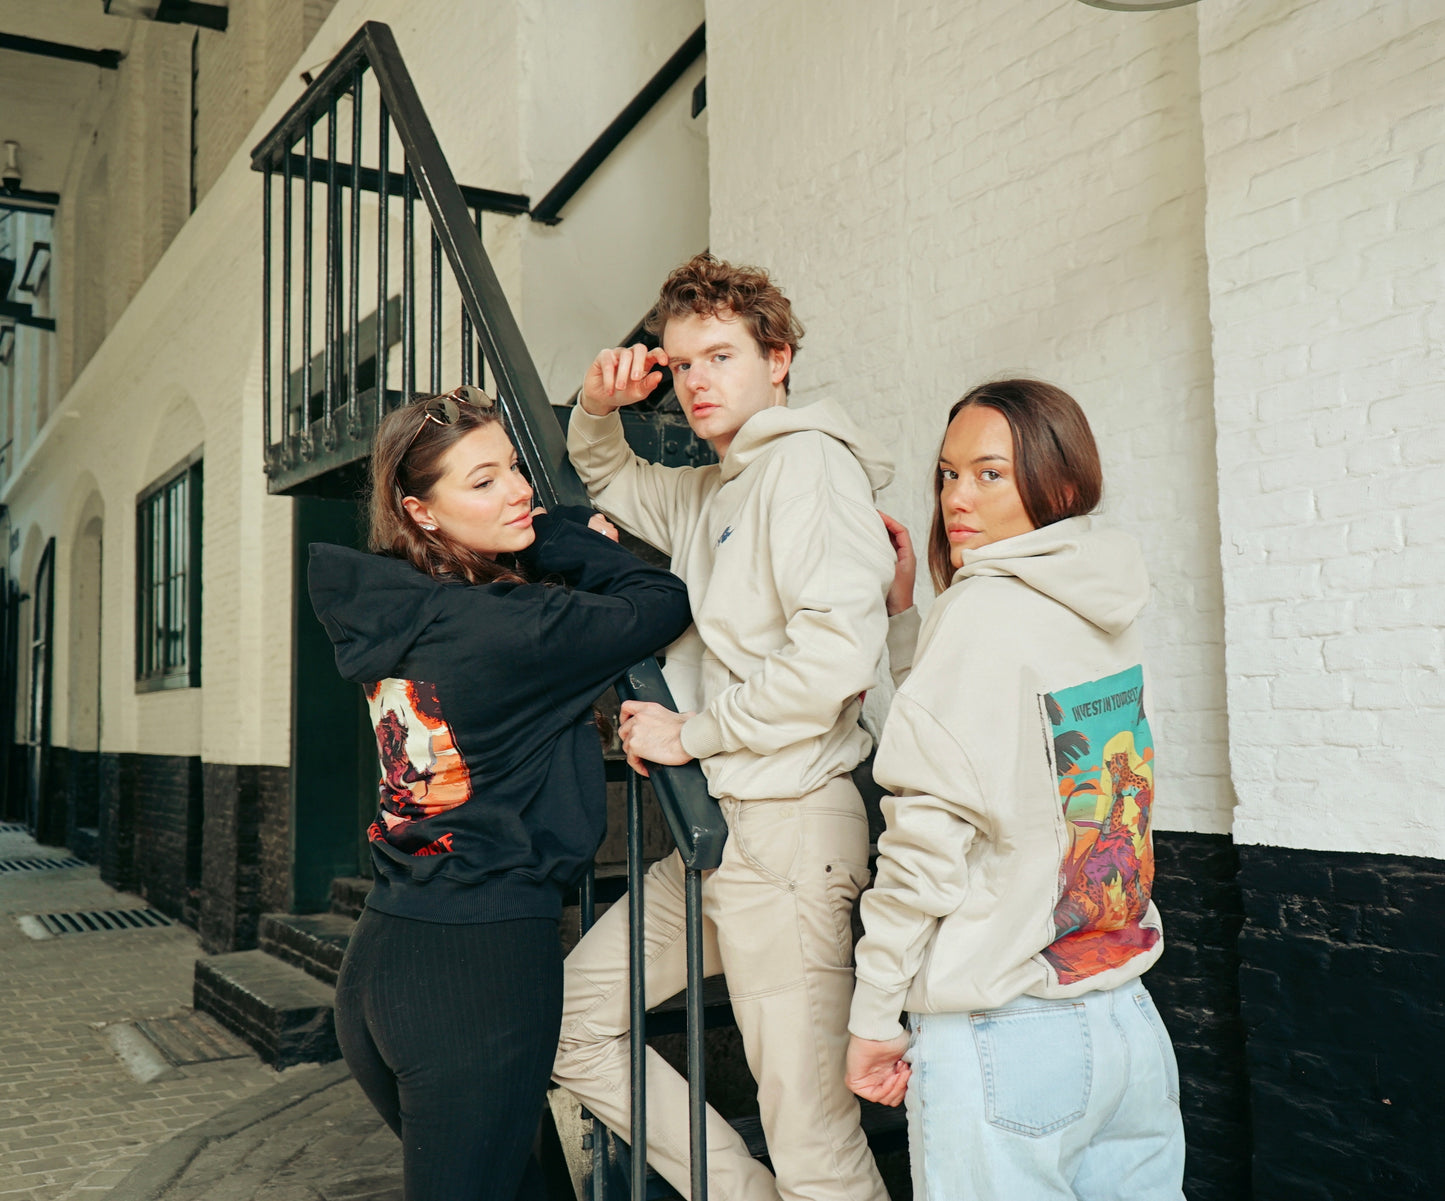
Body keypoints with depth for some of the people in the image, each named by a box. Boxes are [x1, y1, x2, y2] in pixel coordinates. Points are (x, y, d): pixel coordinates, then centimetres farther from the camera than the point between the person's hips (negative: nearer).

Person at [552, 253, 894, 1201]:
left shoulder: (809, 459, -9)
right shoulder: (705, 491, 18)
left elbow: (839, 651, -22)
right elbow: (611, 487, 37)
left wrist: (691, 733, -12)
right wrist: (599, 411, 14)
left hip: (789, 829, -9)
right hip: (715, 831, 10)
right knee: (572, 1019, 14)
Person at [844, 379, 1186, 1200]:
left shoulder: (983, 610, -13)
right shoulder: (1111, 612, 8)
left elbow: (931, 831, -16)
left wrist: (874, 1017, -9)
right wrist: (907, 612, 18)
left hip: (1003, 1035, -7)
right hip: (1128, 1021, 7)